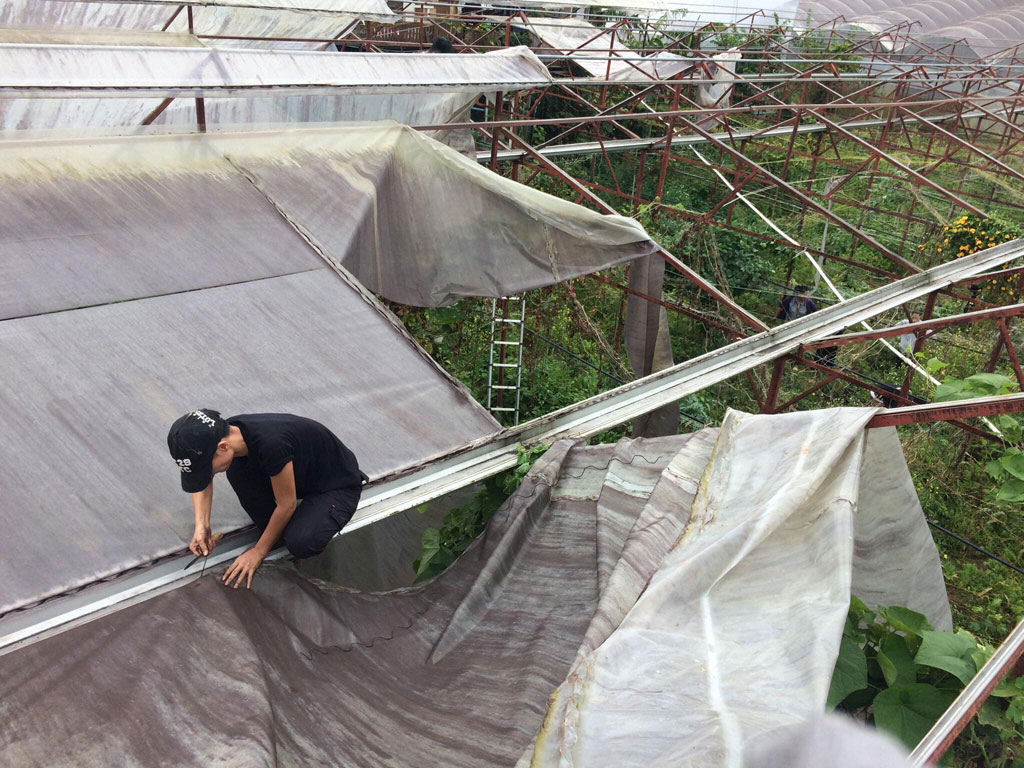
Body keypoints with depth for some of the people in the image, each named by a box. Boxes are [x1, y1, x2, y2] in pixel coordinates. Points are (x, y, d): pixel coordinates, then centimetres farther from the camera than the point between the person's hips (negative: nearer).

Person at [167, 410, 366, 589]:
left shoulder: (270, 444, -40)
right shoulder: (225, 433, -17)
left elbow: (286, 505, -25)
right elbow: (202, 479, 5)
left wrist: (258, 552, -13)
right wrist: (201, 525, -8)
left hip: (339, 486, -7)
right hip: (302, 476, 7)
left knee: (300, 543, -32)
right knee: (236, 470, -16)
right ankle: (273, 532, 3)